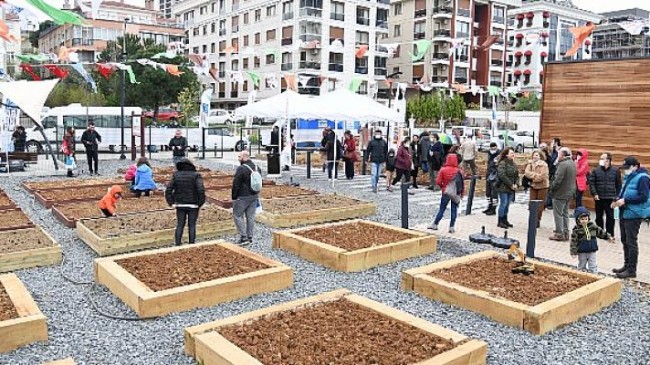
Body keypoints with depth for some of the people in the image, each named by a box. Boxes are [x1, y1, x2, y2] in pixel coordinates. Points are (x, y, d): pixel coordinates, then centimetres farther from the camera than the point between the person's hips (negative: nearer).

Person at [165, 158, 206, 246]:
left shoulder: (176, 175, 0)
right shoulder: (195, 175, -9)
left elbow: (168, 190, -5)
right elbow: (201, 190, -20)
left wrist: (171, 203, 2)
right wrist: (200, 203, -9)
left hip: (180, 205, 2)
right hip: (193, 205, -2)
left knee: (180, 225, 11)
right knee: (192, 225, 7)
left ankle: (177, 244, 11)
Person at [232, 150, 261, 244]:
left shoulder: (241, 169, -17)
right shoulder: (257, 168, 9)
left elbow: (236, 184, -15)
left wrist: (234, 197, -6)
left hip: (242, 197, -7)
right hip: (254, 196, 7)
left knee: (237, 216, 3)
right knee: (251, 216, 11)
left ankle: (244, 237, -1)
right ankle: (250, 237, 15)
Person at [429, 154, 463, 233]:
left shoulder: (443, 170, -8)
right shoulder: (458, 171, -6)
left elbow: (438, 181, -8)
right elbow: (461, 183, -2)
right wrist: (462, 193, 9)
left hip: (446, 192, 0)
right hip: (456, 194, 0)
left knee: (442, 209, 9)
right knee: (454, 210, 7)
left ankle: (435, 224, 12)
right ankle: (451, 227, 8)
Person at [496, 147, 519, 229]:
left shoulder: (513, 164, 14)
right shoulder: (502, 163, -12)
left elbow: (517, 175, 17)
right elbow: (502, 176, -21)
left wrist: (515, 184, -1)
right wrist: (510, 184, -16)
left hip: (511, 188, 7)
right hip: (503, 188, -7)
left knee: (507, 204, 11)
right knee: (503, 204, -5)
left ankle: (505, 220, 21)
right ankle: (500, 222, 3)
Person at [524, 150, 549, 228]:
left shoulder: (544, 165, -11)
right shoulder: (530, 163, 5)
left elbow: (542, 176, -20)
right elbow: (526, 172, -7)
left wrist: (532, 175, -10)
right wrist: (535, 175, -18)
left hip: (542, 187, -5)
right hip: (533, 186, 5)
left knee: (540, 205, 3)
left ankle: (538, 221, 12)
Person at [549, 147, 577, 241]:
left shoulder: (563, 164, -20)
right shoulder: (572, 164, 10)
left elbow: (558, 180, -24)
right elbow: (572, 179, 16)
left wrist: (551, 189, -11)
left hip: (560, 193, -9)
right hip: (569, 192, 9)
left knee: (558, 214, -1)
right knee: (565, 213, 16)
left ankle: (559, 234, 2)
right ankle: (565, 233, 21)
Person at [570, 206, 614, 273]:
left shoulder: (592, 225, -3)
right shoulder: (576, 229, -15)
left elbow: (600, 232, 13)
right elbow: (573, 241, -14)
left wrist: (608, 237, 10)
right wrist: (573, 252, -15)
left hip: (592, 251, 3)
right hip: (582, 252, -3)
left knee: (593, 266, 7)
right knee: (581, 266, 11)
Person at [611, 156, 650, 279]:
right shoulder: (629, 177, 14)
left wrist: (625, 200, -23)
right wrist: (619, 200, 6)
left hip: (634, 215, -10)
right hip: (625, 213, 10)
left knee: (631, 242, -5)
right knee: (625, 241, 16)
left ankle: (631, 270, 3)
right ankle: (627, 266, 28)